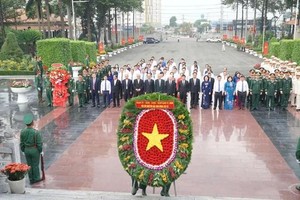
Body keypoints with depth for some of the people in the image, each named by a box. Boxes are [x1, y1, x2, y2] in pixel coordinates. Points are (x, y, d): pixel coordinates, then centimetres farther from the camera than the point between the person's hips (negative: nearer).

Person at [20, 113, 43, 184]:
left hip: (27, 150, 4)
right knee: (35, 165, 13)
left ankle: (31, 180, 28)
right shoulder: (36, 132, -25)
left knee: (29, 165, 18)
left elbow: (22, 143, -1)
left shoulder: (23, 132, -11)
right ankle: (36, 178, 27)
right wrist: (40, 151, -1)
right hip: (35, 150, -4)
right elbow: (39, 143, -18)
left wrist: (24, 151, 13)